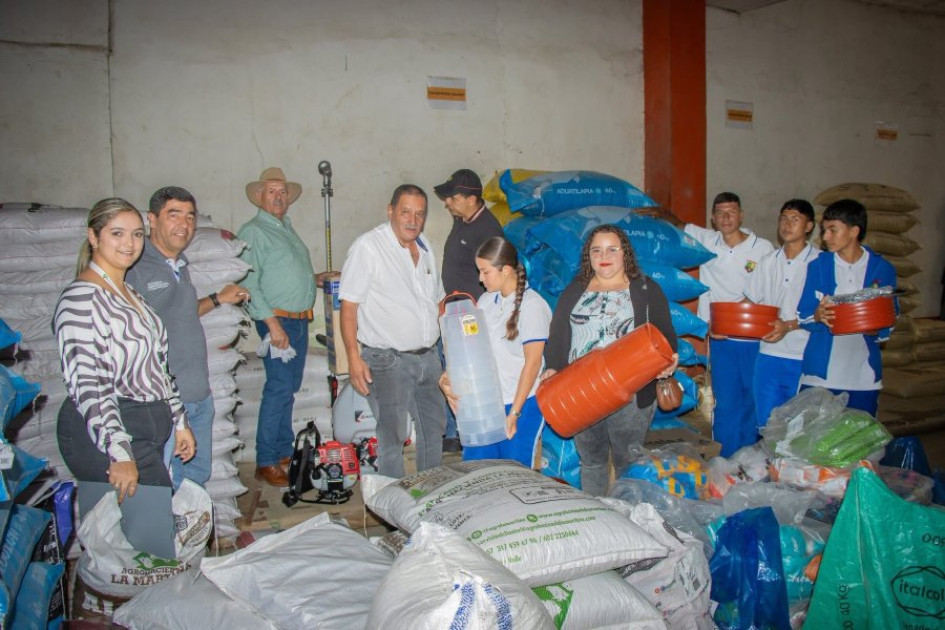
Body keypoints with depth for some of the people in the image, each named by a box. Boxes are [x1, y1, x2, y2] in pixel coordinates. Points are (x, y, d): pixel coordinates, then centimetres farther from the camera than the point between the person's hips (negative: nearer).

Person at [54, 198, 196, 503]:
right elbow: (85, 384, -21)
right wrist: (119, 453, -27)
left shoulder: (131, 293, 17)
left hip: (151, 429, 9)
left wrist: (179, 421, 19)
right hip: (102, 438, -9)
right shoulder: (81, 298, -13)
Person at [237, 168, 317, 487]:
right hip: (277, 320, -8)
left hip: (300, 320, 8)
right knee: (278, 389, -9)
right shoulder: (253, 232, -8)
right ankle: (266, 462, -1)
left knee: (289, 389, 13)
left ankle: (285, 451, 22)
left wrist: (316, 278, 15)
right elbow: (248, 283, -16)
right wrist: (272, 323, -20)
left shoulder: (287, 228, 19)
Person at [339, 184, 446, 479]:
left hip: (428, 357, 8)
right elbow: (349, 305, -13)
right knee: (393, 435, 0)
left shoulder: (425, 247, 12)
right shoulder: (368, 246, -10)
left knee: (434, 426, 17)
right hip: (389, 360, -7)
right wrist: (354, 356, -19)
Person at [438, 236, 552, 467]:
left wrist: (514, 413, -13)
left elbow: (532, 362, -12)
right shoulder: (485, 301, 8)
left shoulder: (532, 305, -11)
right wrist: (448, 378, -6)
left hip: (522, 405, -6)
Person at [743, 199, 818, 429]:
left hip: (803, 358, -4)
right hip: (768, 354, 4)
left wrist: (789, 325, -20)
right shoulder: (768, 262, 10)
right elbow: (750, 301, 14)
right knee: (765, 424, 11)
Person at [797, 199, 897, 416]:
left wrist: (875, 329, -15)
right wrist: (818, 316, -20)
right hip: (819, 374, 0)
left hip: (863, 376, 0)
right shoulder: (818, 265, 2)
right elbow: (803, 316, 2)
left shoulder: (882, 269, 2)